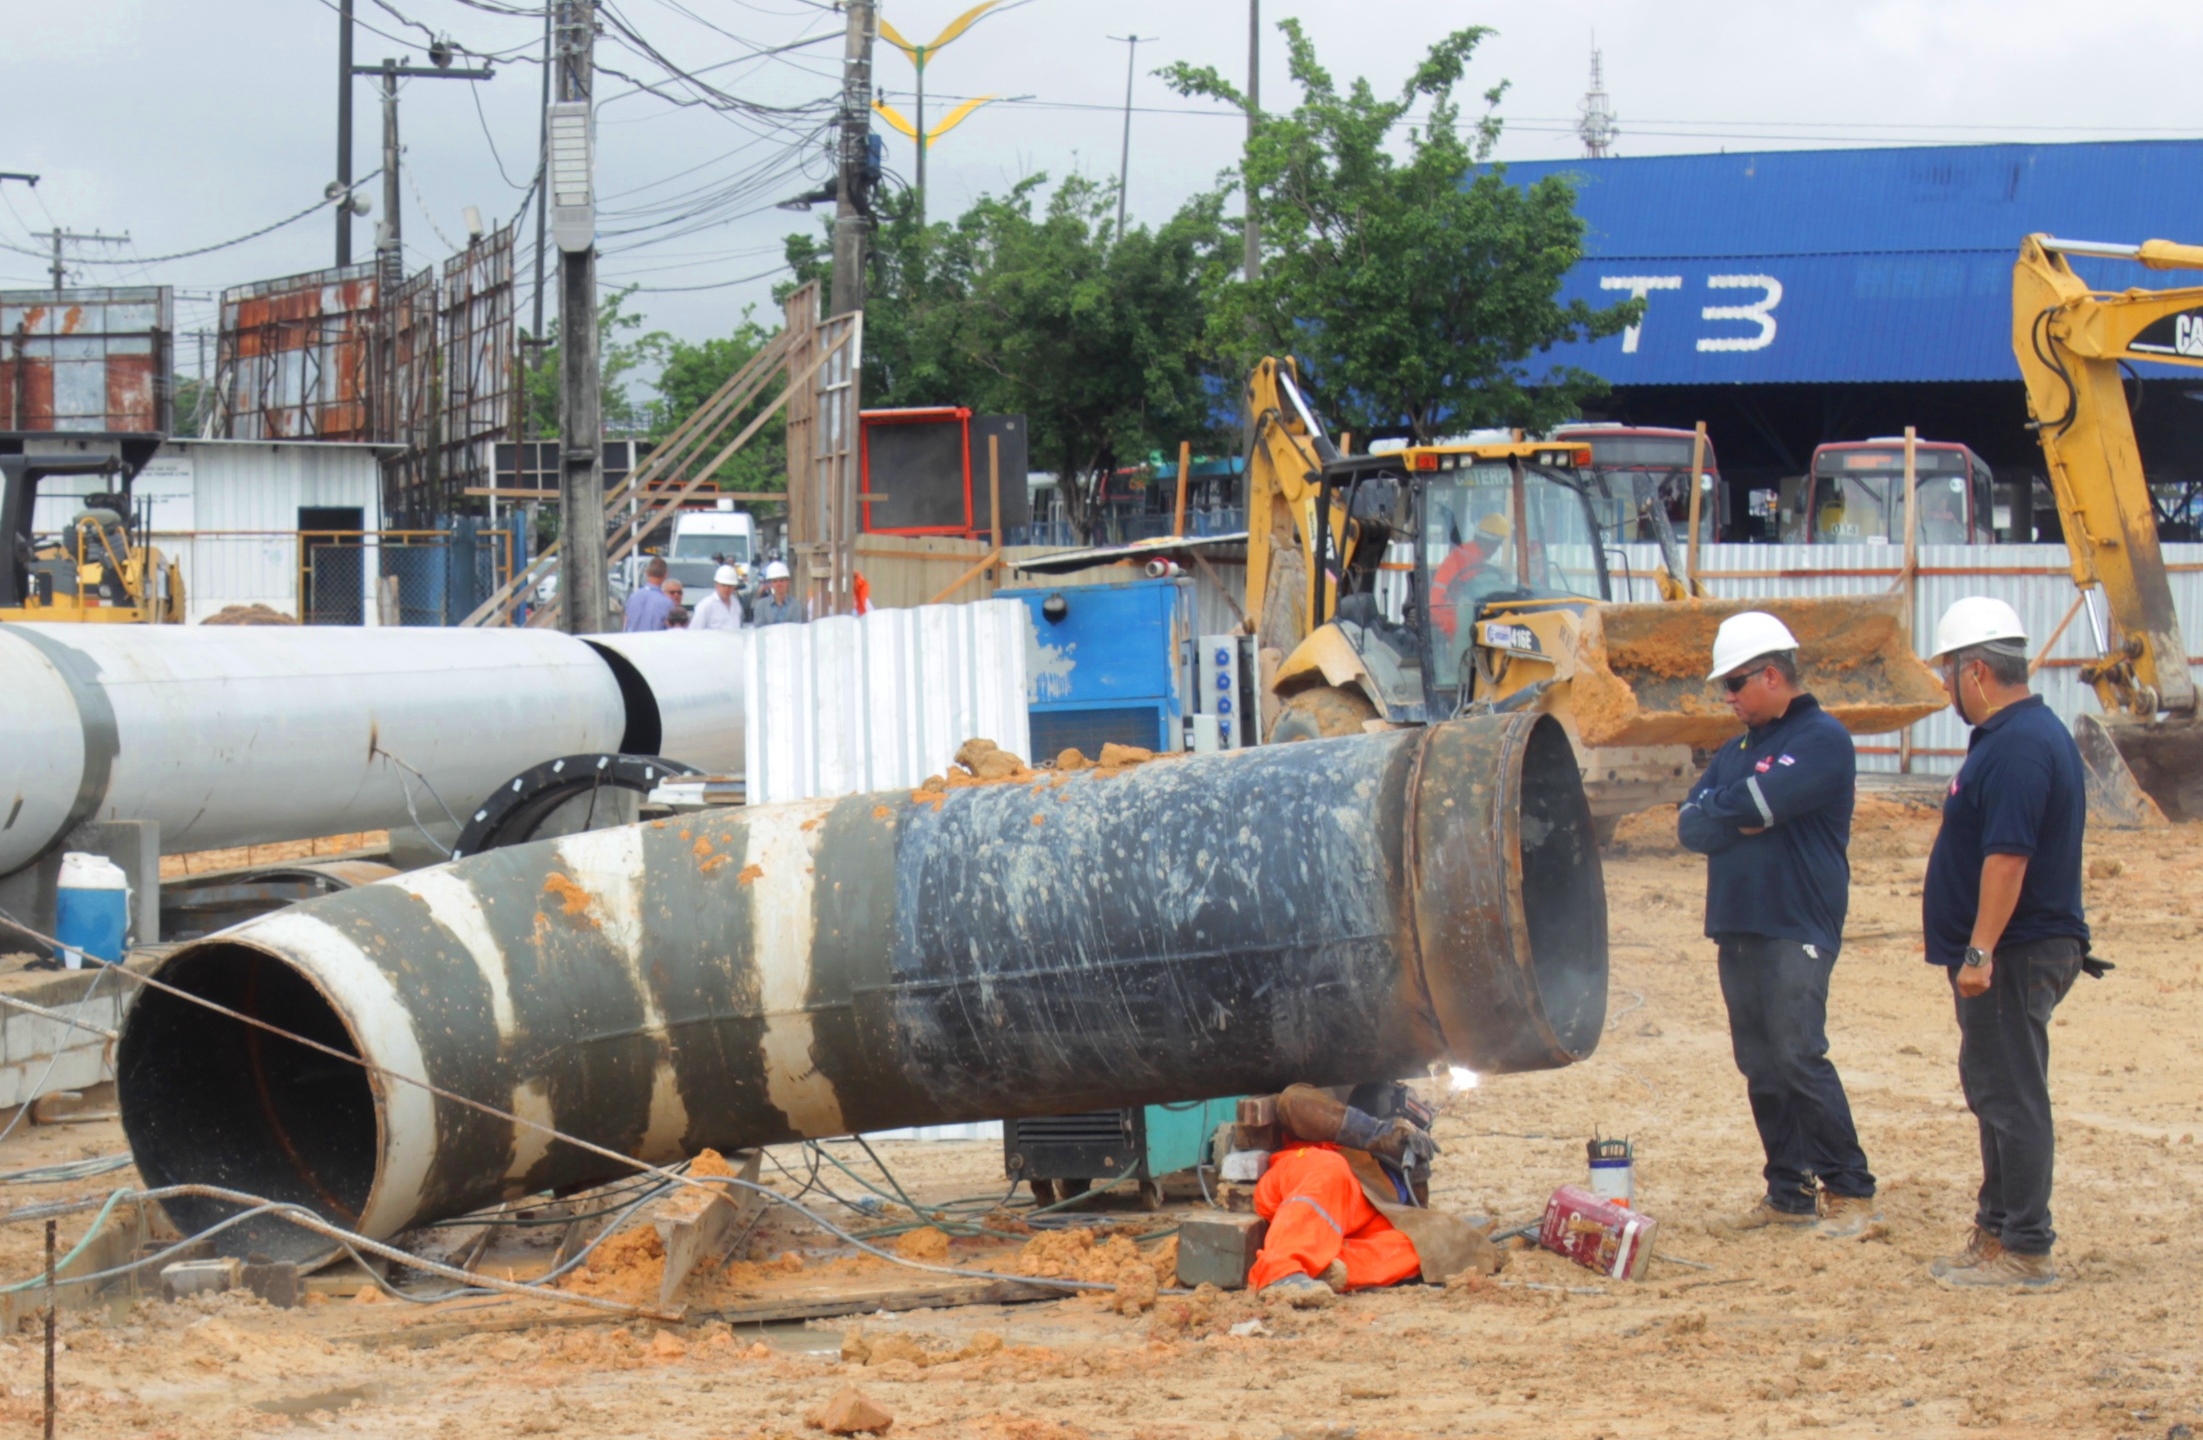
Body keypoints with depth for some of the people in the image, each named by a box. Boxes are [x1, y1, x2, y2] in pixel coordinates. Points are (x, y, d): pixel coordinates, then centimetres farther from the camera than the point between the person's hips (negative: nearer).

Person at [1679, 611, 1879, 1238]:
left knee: (1798, 1058, -13)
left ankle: (1851, 1191, -6)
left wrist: (1718, 809, 0)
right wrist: (1739, 822, -9)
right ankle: (1789, 1194, 13)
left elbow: (1757, 803, -18)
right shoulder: (1736, 750, 19)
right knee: (1761, 1068, 7)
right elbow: (1690, 826, 9)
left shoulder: (1822, 739, -6)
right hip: (1737, 928, 8)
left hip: (1797, 931, -8)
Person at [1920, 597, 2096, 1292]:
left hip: (2013, 955, -11)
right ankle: (1996, 1232, 25)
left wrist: (1980, 951, -26)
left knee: (2011, 1097, -7)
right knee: (1998, 1093, 17)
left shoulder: (2017, 746, -20)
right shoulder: (2029, 733, 16)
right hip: (2012, 953, 11)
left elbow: (2007, 856, -26)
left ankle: (2024, 1250, -5)